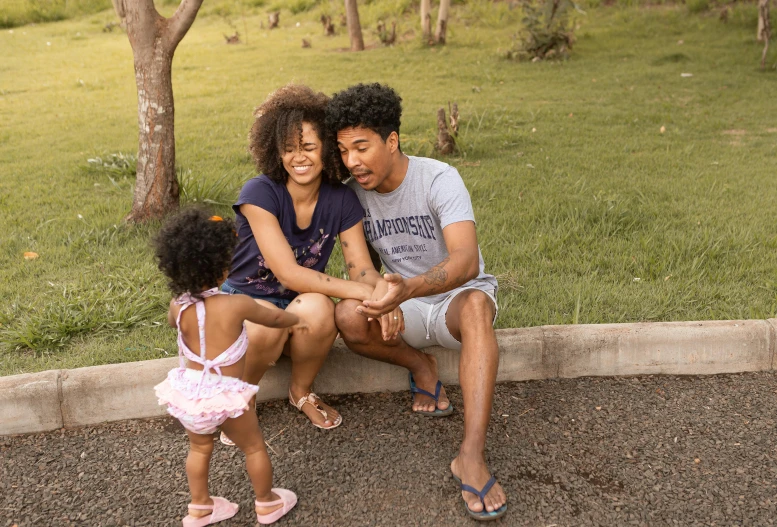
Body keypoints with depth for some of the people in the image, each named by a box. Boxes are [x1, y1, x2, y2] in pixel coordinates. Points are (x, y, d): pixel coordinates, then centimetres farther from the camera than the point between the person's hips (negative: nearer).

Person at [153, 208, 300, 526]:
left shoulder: (177, 306, -8)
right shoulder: (236, 305, -20)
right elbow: (273, 317, 0)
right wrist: (296, 321, 20)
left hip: (188, 391, 5)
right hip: (224, 395, -5)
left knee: (199, 449, 27)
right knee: (254, 447, 18)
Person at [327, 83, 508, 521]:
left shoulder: (439, 178, -20)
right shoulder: (355, 193, -5)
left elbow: (465, 259, -34)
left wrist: (409, 288, -52)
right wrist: (380, 295, -19)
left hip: (457, 295, -3)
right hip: (405, 306, 4)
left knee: (475, 303, -39)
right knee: (348, 317, -28)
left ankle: (472, 455, -45)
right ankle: (421, 368, -1)